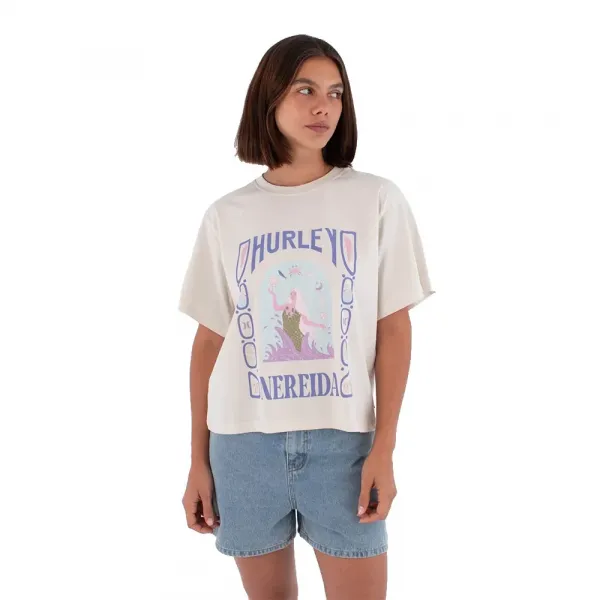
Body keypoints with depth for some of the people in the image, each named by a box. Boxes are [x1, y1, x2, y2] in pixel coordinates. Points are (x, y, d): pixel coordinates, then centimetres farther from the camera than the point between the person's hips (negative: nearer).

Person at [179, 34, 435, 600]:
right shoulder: (226, 215, 4)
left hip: (344, 437, -1)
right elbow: (210, 341, 6)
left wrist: (383, 447, -7)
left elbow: (394, 328, -1)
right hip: (243, 441, 2)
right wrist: (198, 461, 5)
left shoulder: (378, 199, 0)